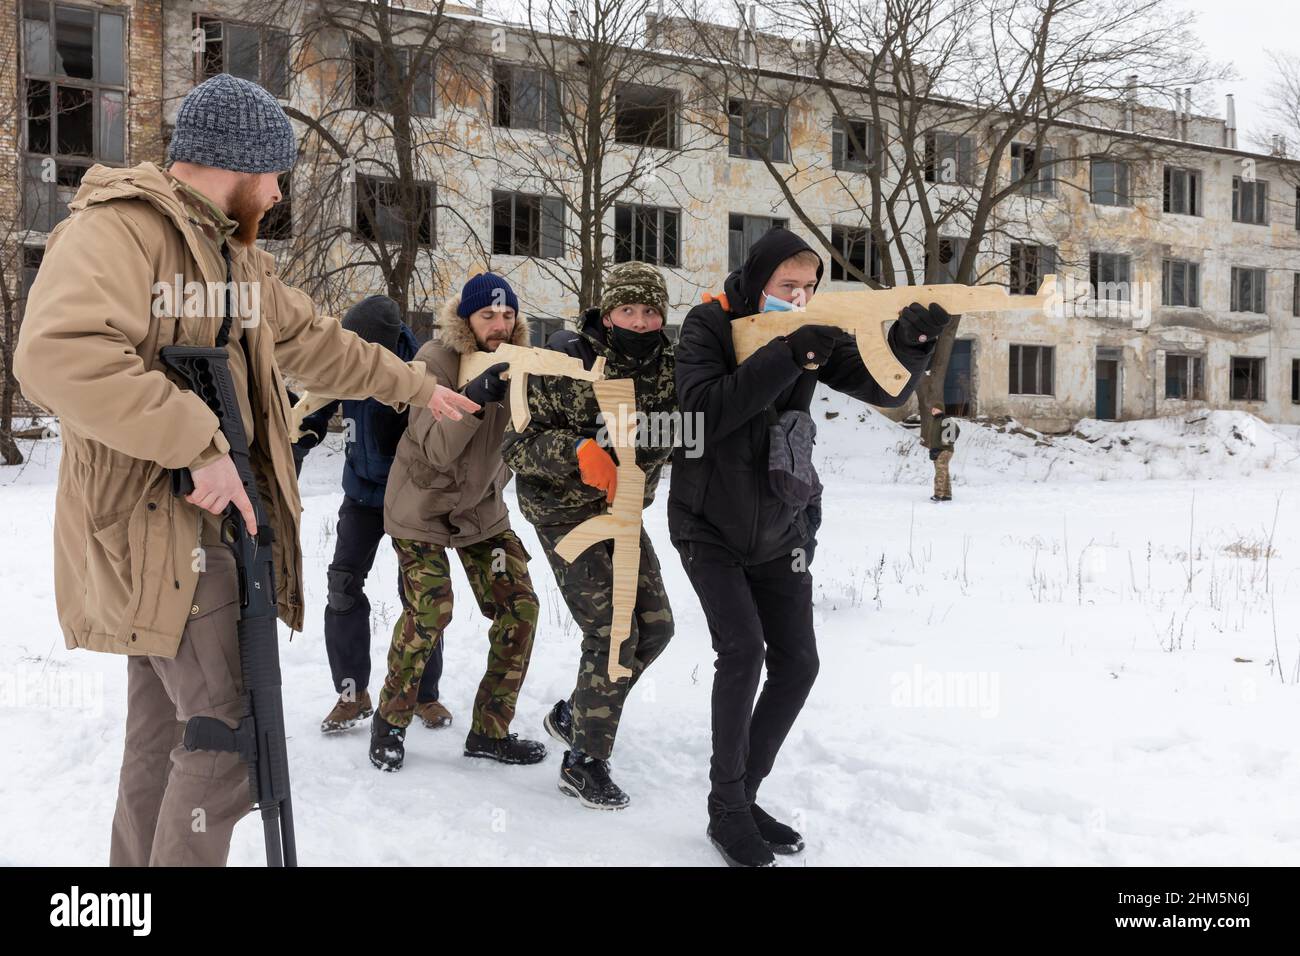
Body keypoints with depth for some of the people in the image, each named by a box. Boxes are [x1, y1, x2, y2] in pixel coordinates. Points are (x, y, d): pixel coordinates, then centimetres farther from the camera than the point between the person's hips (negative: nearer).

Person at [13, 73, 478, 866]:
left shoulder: (235, 253, 17)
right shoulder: (118, 226, -14)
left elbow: (317, 343, 27)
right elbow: (59, 354, -30)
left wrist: (417, 386, 32)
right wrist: (200, 443, -28)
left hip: (213, 514, 9)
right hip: (154, 519, -9)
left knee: (164, 732, 17)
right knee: (230, 733, -9)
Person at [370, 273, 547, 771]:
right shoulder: (435, 361, -19)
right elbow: (436, 449, -28)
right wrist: (473, 398, -44)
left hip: (481, 507, 5)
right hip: (422, 509, -5)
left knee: (520, 607, -2)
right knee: (429, 611, -15)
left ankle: (491, 730, 12)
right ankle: (390, 721, 11)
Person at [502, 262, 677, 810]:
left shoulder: (668, 366, -4)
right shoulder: (566, 364, -19)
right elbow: (516, 445, -16)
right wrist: (577, 449, -35)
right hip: (565, 512, -7)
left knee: (655, 627, 6)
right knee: (612, 632, -12)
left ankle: (573, 716, 28)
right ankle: (583, 763, 6)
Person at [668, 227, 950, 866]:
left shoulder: (812, 332, -2)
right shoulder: (709, 325, -12)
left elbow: (885, 388, -9)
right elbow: (702, 410, -27)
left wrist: (912, 339, -30)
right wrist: (785, 357, -32)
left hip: (781, 530, 5)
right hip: (710, 526, -4)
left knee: (796, 664, 2)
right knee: (742, 650, -17)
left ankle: (745, 794, 20)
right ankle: (726, 809, -1)